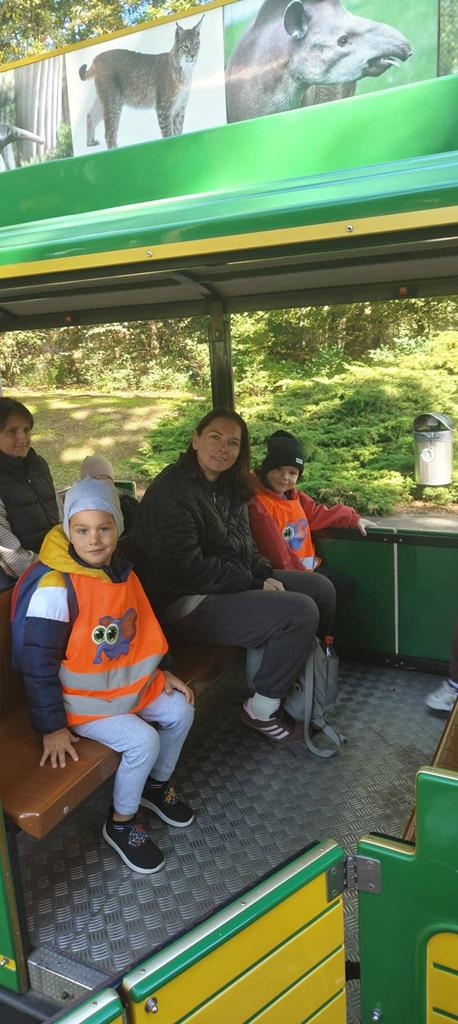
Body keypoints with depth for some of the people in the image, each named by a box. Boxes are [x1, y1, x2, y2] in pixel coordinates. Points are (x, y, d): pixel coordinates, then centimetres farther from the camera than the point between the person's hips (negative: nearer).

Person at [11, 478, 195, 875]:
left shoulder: (121, 570, -2)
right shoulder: (53, 587, -26)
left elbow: (143, 627, 13)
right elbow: (37, 664, -21)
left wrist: (162, 672, 8)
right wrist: (53, 727, -17)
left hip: (131, 682, 8)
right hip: (82, 700, -7)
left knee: (181, 710, 1)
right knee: (143, 740, -20)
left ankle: (157, 784, 27)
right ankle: (120, 823, 6)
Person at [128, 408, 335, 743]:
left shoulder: (226, 487, 11)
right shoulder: (172, 492, -19)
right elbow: (189, 568, -24)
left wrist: (265, 573, -1)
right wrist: (255, 585, -18)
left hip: (233, 586, 10)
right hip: (187, 606, -10)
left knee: (320, 588, 10)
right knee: (301, 612, -22)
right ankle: (262, 710, -3)